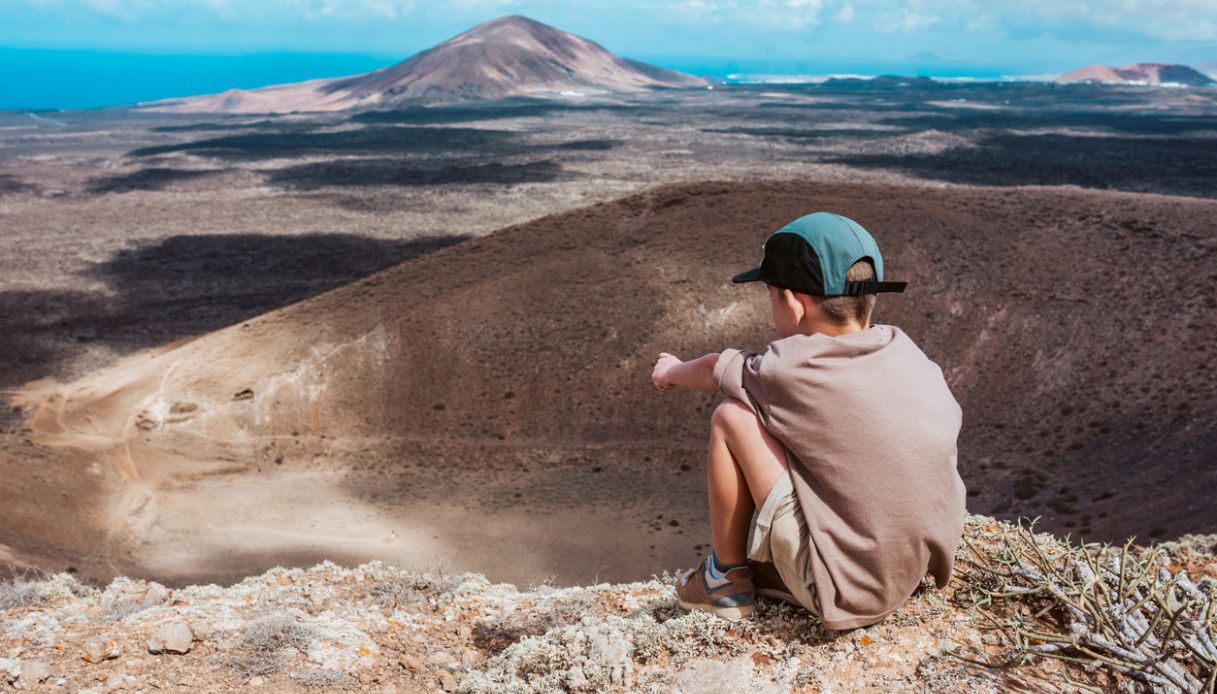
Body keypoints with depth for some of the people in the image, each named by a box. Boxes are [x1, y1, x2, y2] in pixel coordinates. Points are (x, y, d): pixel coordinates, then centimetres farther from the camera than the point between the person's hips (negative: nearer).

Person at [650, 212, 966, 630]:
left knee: (731, 418, -5)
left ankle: (728, 577, 11)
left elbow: (715, 370, 4)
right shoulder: (905, 351, -1)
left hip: (845, 596, -7)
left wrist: (673, 372, 27)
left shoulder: (792, 371, -17)